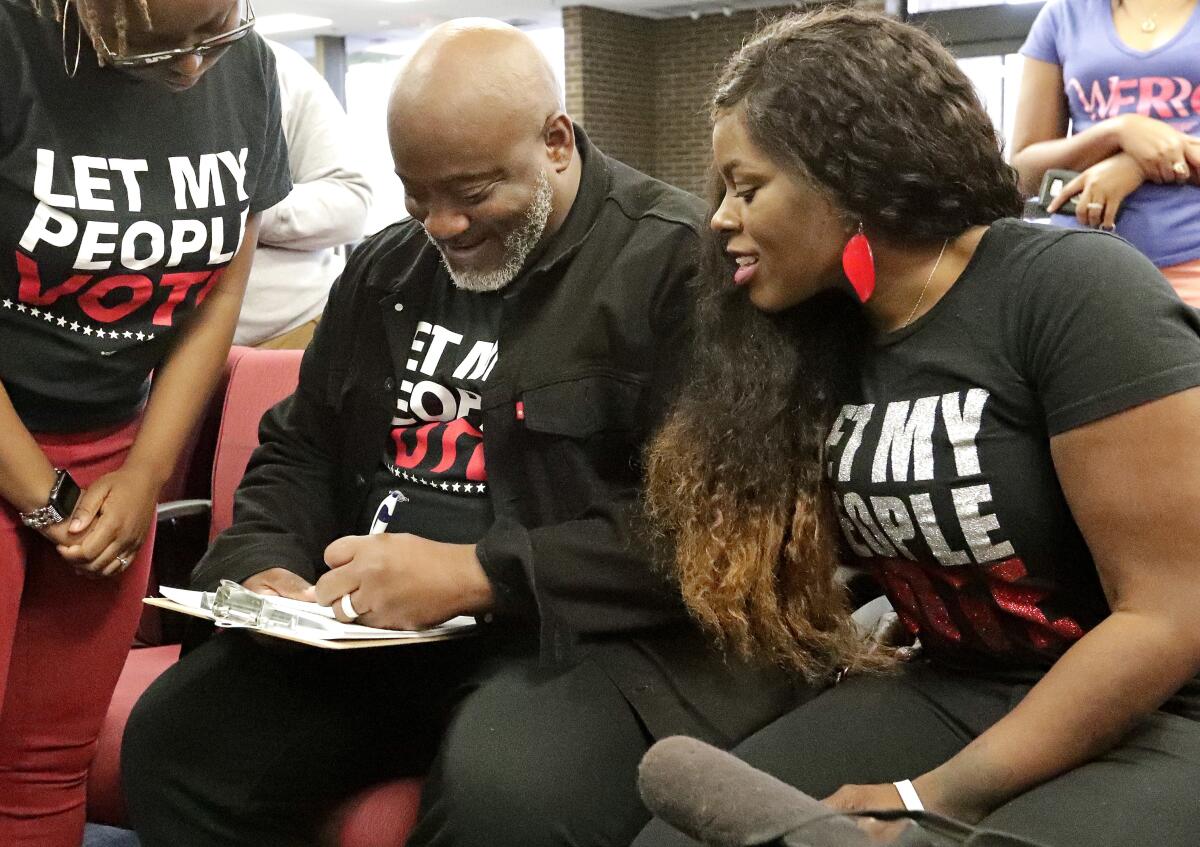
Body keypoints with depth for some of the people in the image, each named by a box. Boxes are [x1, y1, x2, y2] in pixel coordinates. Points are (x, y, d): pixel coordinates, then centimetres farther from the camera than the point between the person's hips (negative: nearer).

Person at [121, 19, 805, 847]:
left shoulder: (679, 260, -8)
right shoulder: (386, 268, 15)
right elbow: (299, 451, 22)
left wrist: (473, 574, -21)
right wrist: (268, 569, -1)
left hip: (594, 633, -6)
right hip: (374, 626, 7)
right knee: (173, 737, -9)